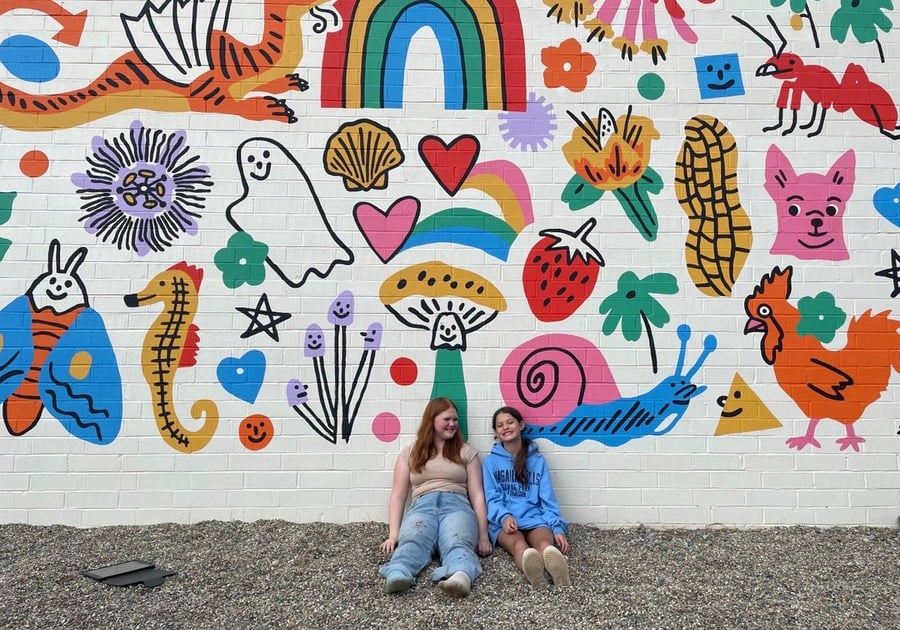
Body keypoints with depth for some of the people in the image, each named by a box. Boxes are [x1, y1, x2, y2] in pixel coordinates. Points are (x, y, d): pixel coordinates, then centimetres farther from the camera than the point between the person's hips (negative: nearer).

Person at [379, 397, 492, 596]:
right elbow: (398, 495, 15)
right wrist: (393, 534, 2)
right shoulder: (410, 453, 20)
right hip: (422, 506, 1)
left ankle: (462, 577, -68)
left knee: (458, 544, -37)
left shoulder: (466, 452, 20)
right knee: (411, 542, -36)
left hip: (457, 505, 0)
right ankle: (397, 575, -65)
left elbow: (477, 494, 13)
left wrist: (483, 535, 2)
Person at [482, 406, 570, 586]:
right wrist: (505, 517, -19)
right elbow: (492, 498, 3)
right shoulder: (491, 461, 11)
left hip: (534, 517, 2)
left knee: (545, 544, -36)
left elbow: (547, 498, 9)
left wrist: (557, 528, -8)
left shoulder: (537, 460, 14)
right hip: (504, 521, -1)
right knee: (519, 544, -38)